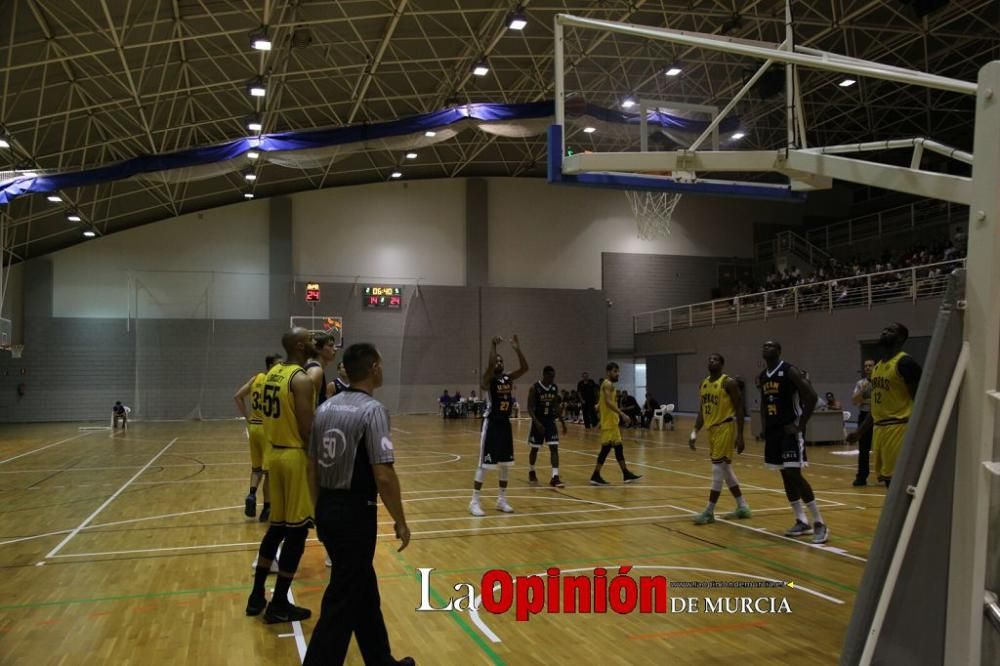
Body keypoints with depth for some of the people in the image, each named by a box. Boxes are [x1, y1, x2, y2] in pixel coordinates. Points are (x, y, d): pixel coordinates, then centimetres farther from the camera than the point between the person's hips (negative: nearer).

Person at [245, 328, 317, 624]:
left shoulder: (273, 373, 10)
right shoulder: (303, 379, -17)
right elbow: (307, 430, -20)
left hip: (276, 454, 9)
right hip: (297, 457, -9)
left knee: (277, 527, 18)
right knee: (296, 532, 1)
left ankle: (257, 597, 25)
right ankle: (279, 606, 8)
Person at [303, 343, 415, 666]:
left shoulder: (325, 408, 7)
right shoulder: (372, 410, -16)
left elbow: (313, 469, 13)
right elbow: (383, 476, -20)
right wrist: (401, 521, -9)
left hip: (327, 510, 8)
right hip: (356, 513, -8)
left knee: (364, 591, 21)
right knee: (341, 604, 1)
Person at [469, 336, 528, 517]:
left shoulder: (508, 378, 8)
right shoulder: (488, 380, -10)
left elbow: (524, 368, -3)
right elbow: (490, 367, -31)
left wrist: (517, 349, -10)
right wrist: (493, 346, -27)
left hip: (505, 424, 7)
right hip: (491, 424, -7)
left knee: (505, 464, 11)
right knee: (484, 464, -5)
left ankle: (502, 500, 22)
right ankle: (475, 502, 2)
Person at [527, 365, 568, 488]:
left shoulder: (555, 388, 1)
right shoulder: (534, 388, -14)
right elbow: (530, 408, -15)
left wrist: (562, 422, 11)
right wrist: (537, 422, -25)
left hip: (550, 421, 4)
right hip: (538, 422, -4)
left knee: (554, 448, -7)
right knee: (535, 449, 10)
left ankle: (555, 477, -10)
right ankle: (531, 472, 33)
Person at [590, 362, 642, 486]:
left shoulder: (608, 384, 17)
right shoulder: (608, 384, -14)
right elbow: (608, 402, -27)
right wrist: (622, 414, -33)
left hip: (612, 421, 10)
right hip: (609, 422, -10)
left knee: (618, 447, 12)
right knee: (606, 447, -8)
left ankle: (626, 474, 18)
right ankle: (596, 476, -5)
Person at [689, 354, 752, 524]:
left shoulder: (729, 382, -13)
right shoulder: (704, 383, 11)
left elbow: (739, 409, -14)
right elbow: (702, 410, 16)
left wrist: (740, 435, -18)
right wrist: (695, 432, 8)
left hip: (725, 428, -9)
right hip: (712, 429, 9)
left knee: (718, 469, -8)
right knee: (725, 469, 14)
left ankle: (709, 512, -2)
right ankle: (743, 507, 24)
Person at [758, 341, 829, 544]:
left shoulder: (790, 371, -12)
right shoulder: (762, 377, 12)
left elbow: (812, 396, -18)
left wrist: (800, 425, -17)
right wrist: (764, 427, 12)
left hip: (790, 429, -8)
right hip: (774, 430, 8)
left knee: (794, 475, -13)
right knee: (786, 476, 10)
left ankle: (820, 524, -5)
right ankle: (801, 522, 19)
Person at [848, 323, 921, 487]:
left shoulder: (905, 362, -10)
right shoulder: (878, 366, 17)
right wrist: (860, 432, 22)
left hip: (898, 428, -9)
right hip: (879, 428, 9)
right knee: (887, 479, 11)